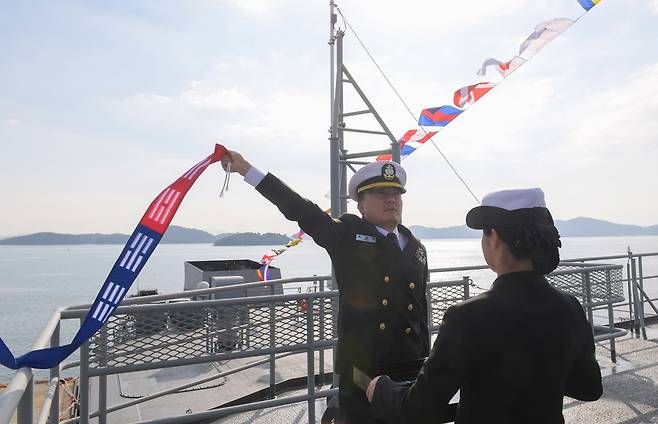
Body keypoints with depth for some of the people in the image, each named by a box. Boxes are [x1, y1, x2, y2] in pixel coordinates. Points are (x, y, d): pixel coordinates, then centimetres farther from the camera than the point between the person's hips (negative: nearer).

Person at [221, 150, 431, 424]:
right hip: (360, 372, -4)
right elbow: (300, 209, -8)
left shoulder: (417, 248, 11)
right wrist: (245, 168, -9)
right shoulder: (347, 235, -2)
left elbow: (421, 313, 14)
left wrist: (426, 365, 16)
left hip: (411, 371, 5)